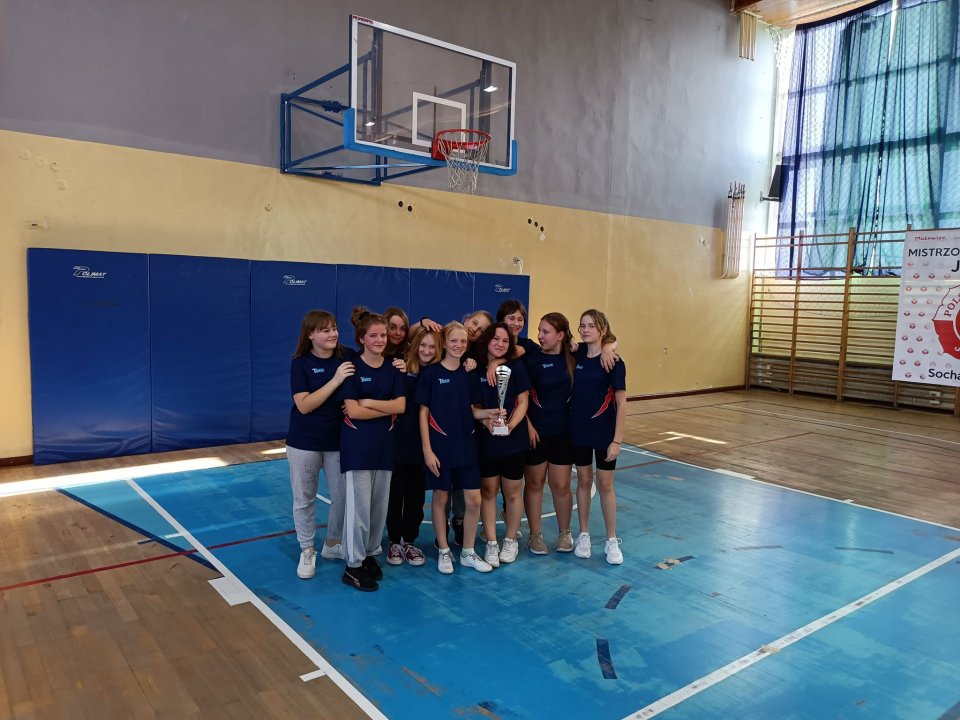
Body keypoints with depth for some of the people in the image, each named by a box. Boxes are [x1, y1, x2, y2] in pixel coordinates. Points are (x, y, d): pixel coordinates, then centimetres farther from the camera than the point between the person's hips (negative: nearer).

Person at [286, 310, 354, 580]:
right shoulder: (300, 364, -9)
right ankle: (307, 551, 26)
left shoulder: (345, 359, -1)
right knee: (304, 498, 8)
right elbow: (304, 405, -18)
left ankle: (332, 544, 29)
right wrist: (336, 380, -26)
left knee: (343, 495, 7)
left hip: (338, 440, 3)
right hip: (304, 442, -2)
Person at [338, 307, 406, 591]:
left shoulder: (393, 369, 8)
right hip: (357, 445, -5)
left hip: (384, 443, 5)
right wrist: (387, 408, -10)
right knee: (359, 504, -5)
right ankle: (353, 565, 7)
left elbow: (400, 405, -5)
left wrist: (368, 402, -12)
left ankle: (369, 553, 27)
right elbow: (353, 411, -14)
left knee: (380, 504, 10)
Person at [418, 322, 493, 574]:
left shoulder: (468, 373, 6)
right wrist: (427, 449, -10)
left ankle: (468, 552, 19)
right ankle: (444, 552, 23)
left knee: (474, 500, 3)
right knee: (440, 497, 7)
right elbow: (423, 413, -5)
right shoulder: (431, 372, -6)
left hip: (466, 445, 4)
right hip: (440, 445, -4)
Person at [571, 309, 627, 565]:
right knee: (583, 481, 13)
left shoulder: (613, 361, -12)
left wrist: (617, 440, -15)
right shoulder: (577, 355, 0)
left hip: (604, 431, -3)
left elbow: (621, 403, -11)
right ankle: (584, 535, 27)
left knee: (605, 484, 6)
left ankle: (611, 540, 20)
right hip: (578, 430, 4)